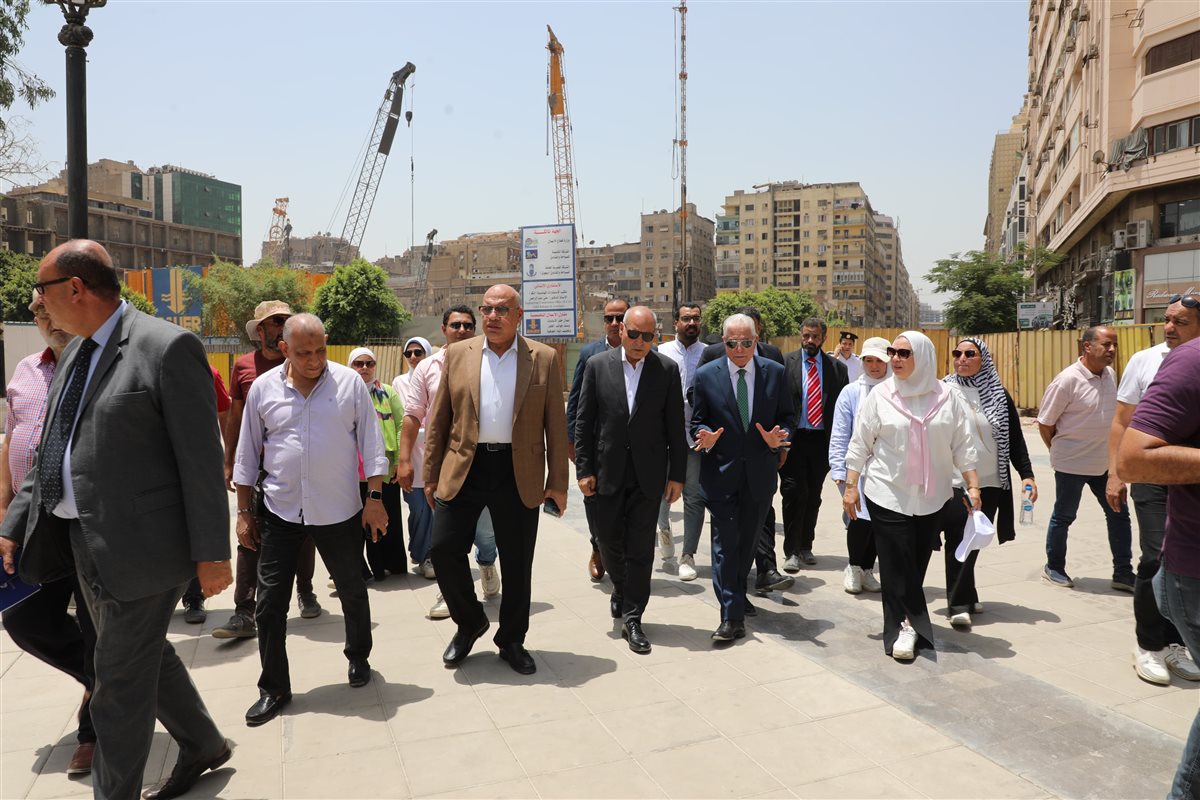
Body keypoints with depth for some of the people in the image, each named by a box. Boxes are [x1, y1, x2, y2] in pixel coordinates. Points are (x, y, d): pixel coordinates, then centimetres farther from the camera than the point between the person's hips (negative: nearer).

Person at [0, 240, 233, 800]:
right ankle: (203, 748, 41)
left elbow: (202, 459, -16)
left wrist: (212, 553, -16)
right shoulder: (76, 352, 12)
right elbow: (52, 452, 17)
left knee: (120, 677, 3)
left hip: (138, 543, -9)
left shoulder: (169, 349, -15)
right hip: (83, 541, 9)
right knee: (145, 656, 21)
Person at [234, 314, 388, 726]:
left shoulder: (350, 382, -5)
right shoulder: (263, 388, 0)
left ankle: (358, 657, 37)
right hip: (280, 511, 1)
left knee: (352, 591, 13)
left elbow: (371, 444, -2)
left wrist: (375, 498, -6)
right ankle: (274, 688, 19)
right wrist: (244, 511, 7)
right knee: (270, 601, 3)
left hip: (339, 510, -1)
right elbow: (247, 454, 7)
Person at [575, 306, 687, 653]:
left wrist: (677, 475, -1)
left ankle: (632, 618, 14)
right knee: (608, 541, 10)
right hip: (607, 472, 1)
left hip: (648, 475, -1)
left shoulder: (667, 369, -1)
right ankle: (622, 589, 40)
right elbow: (584, 422, 1)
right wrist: (584, 469, -4)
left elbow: (675, 427, 1)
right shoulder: (598, 366, 0)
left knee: (640, 548, 3)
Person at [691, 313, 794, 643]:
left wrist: (778, 438, -14)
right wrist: (705, 437, -19)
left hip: (760, 471, 2)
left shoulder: (775, 372, 2)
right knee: (725, 543, -4)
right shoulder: (706, 375, -2)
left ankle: (736, 595, 36)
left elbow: (786, 417, 7)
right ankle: (731, 616, 1)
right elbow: (697, 421, 2)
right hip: (721, 471, -2)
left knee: (748, 541, 15)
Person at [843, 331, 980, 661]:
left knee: (918, 562, 8)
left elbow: (963, 445, 5)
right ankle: (906, 625, 9)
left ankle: (904, 625, 24)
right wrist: (850, 486, 0)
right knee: (897, 563, -3)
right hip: (888, 494, -1)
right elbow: (859, 444, 1)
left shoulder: (947, 397, 1)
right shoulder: (880, 395, -2)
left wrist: (973, 485, 2)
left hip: (931, 497, 2)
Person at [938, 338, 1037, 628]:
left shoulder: (998, 395, 5)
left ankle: (965, 596, 24)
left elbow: (1014, 438, 7)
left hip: (990, 483, 2)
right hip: (953, 482, -2)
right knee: (958, 542, -6)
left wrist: (1026, 474, -2)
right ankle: (959, 604, 1)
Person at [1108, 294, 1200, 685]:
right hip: (1153, 477, -2)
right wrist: (1114, 474, -3)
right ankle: (1148, 645, 8)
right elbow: (1121, 421, 2)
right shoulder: (1144, 361, -1)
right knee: (1157, 557, -8)